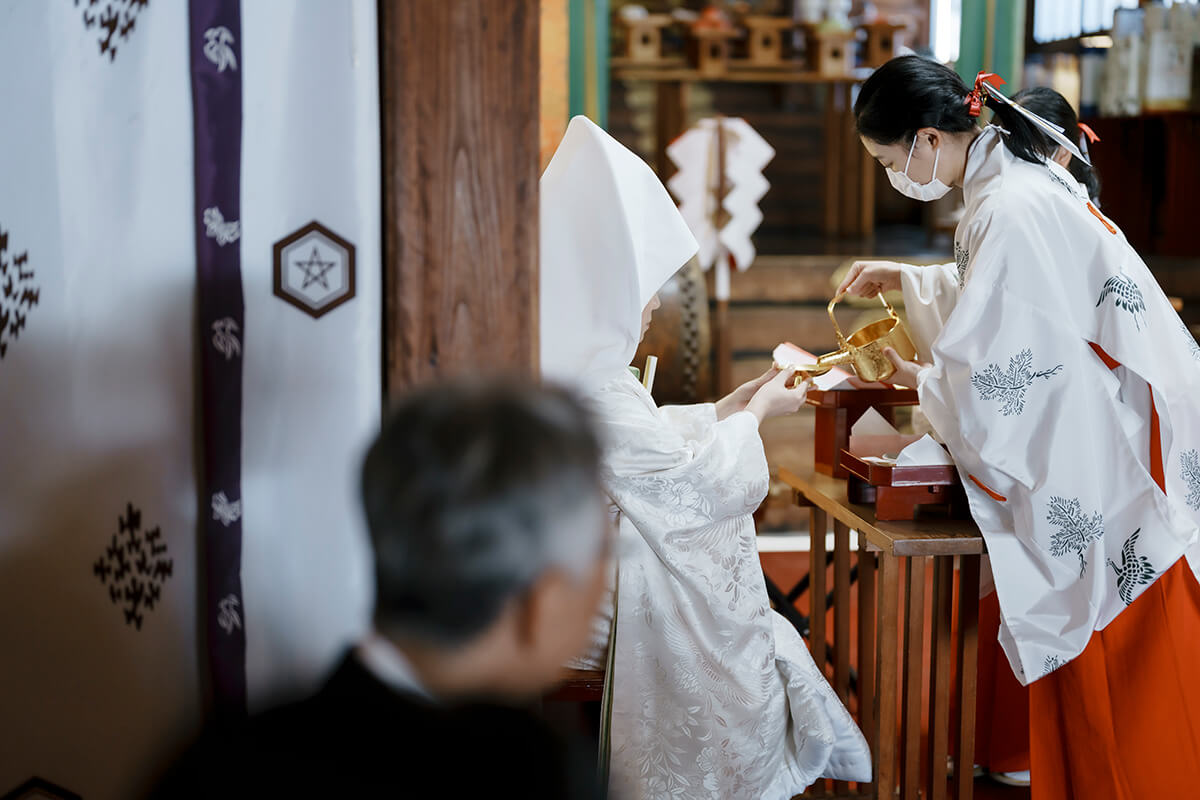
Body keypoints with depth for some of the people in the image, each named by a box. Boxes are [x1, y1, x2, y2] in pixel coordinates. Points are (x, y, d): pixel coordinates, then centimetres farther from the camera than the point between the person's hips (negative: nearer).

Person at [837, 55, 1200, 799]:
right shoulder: (1020, 177, 8)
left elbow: (992, 375, -20)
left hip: (1102, 465, -10)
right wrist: (903, 278, 24)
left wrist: (917, 377, -2)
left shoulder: (1009, 213, -22)